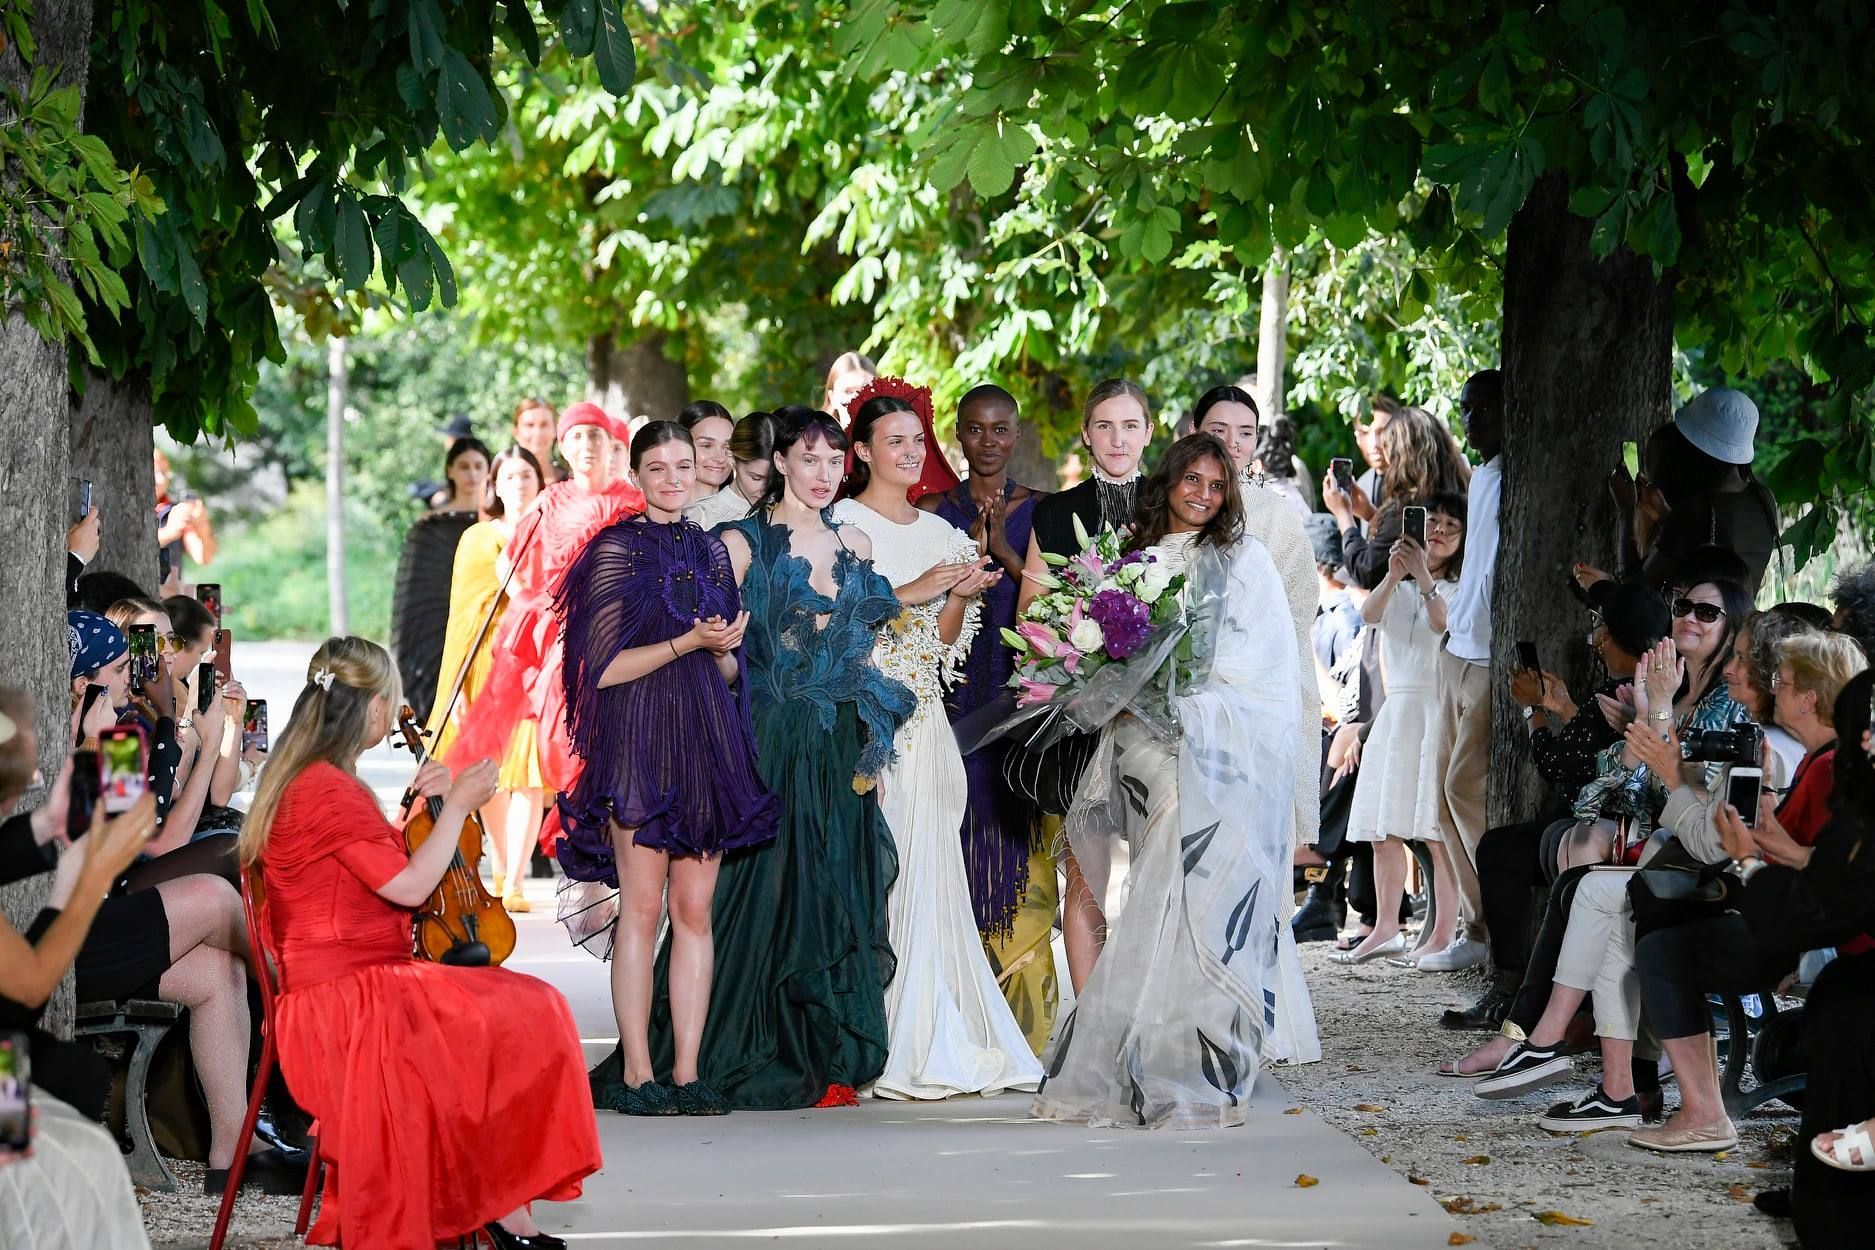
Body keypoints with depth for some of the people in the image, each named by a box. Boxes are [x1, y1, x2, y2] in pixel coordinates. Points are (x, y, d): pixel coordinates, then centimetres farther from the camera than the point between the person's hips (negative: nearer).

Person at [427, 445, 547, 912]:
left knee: (528, 774, -8)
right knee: (488, 774, 4)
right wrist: (455, 684, -2)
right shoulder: (477, 538, 7)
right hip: (485, 665, 1)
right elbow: (461, 612, 5)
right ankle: (501, 869, 20)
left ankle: (513, 884, -7)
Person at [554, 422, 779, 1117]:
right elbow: (604, 666, -9)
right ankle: (636, 1074, -3)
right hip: (639, 740, -5)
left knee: (695, 909, 2)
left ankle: (687, 1072, 4)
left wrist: (723, 651, -5)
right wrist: (688, 643, -15)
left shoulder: (710, 552, 15)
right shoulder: (617, 549, -2)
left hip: (707, 740, 5)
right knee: (641, 906, -6)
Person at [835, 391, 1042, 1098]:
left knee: (929, 872, 2)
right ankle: (882, 1049, -8)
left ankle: (939, 1045, 4)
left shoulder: (939, 532, 17)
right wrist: (909, 593, -14)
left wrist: (962, 597, -1)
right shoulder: (840, 524, -1)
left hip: (924, 722, 6)